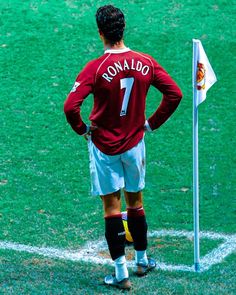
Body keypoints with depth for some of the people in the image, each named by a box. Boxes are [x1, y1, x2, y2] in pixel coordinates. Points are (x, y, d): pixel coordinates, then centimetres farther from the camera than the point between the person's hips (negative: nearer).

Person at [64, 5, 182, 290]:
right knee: (135, 203, 19)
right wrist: (152, 123, 7)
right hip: (134, 144, 4)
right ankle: (142, 261, 32)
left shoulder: (95, 68, -19)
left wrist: (83, 129, -7)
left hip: (104, 147, -3)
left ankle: (121, 274, 4)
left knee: (112, 207, 3)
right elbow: (174, 94, -1)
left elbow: (70, 106, -25)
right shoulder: (146, 63, -6)